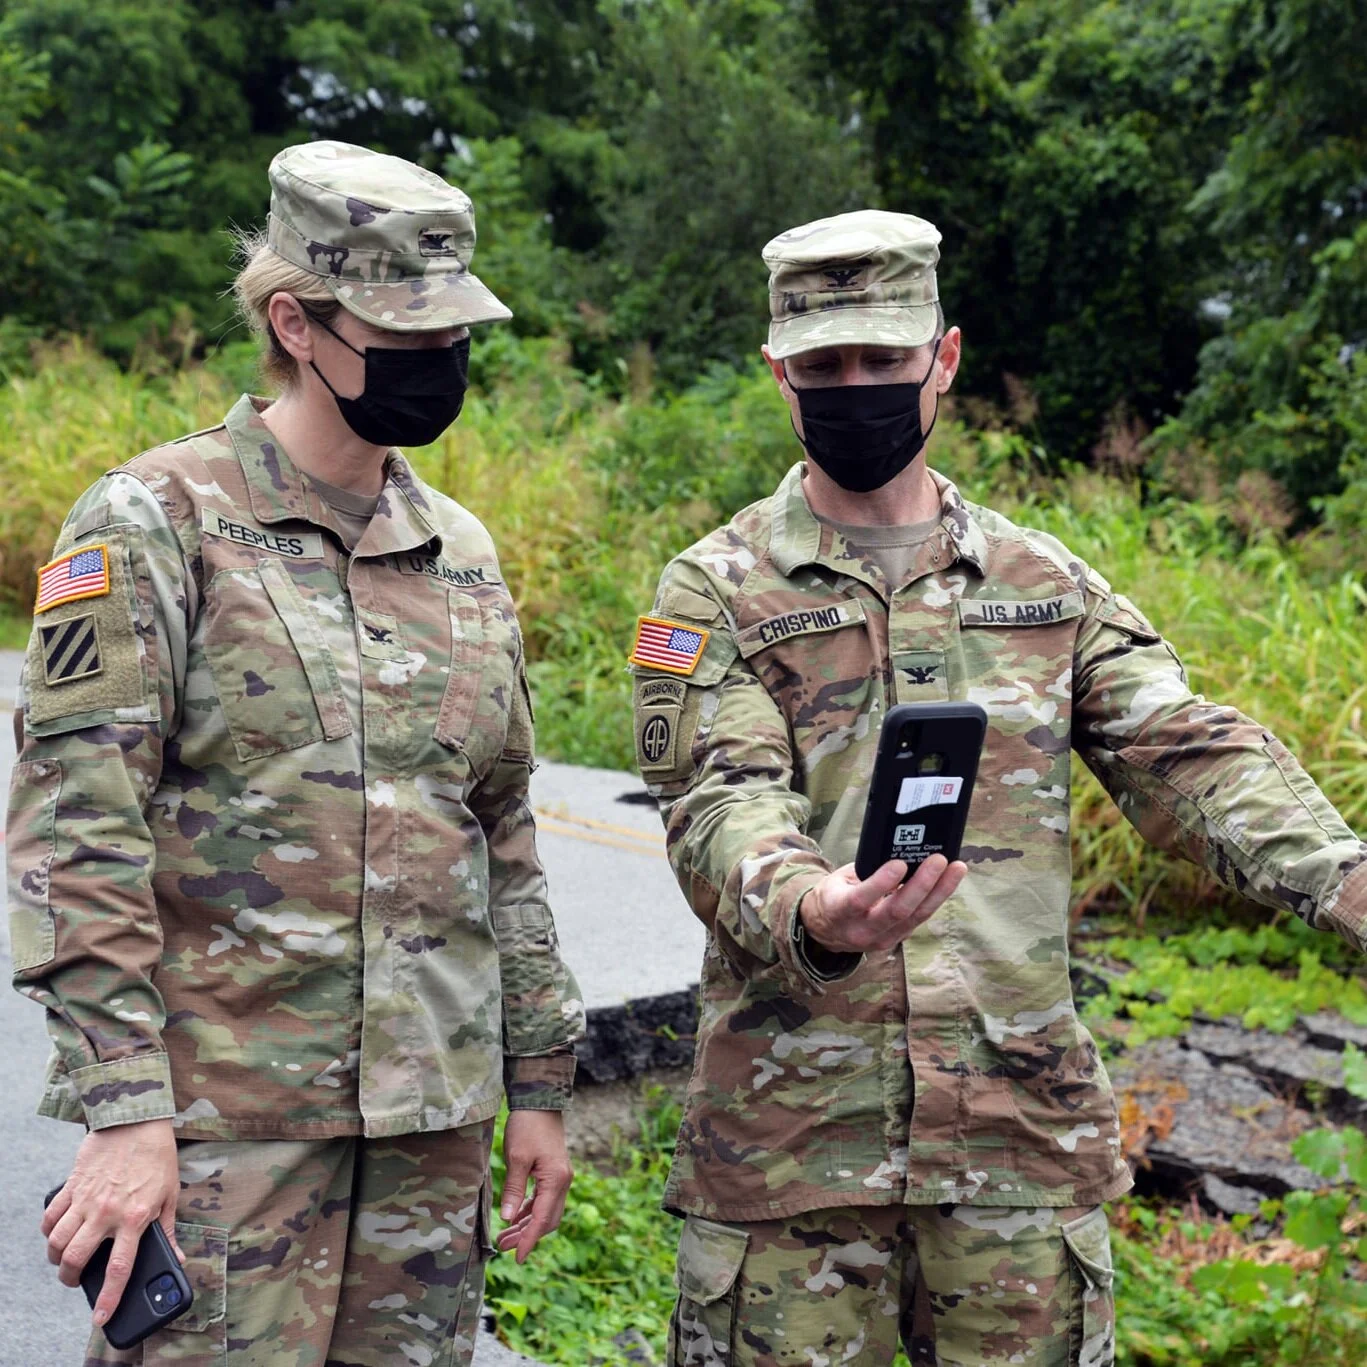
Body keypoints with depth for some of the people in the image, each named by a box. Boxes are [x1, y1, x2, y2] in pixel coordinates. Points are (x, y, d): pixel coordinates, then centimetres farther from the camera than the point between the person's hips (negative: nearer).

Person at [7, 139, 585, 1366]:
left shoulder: (462, 552, 13)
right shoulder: (157, 522, -6)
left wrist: (540, 1083, 16)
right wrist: (122, 1111, -18)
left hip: (433, 1123, 6)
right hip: (221, 1115, -5)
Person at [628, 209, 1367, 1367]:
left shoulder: (1046, 583, 11)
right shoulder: (716, 591, 1)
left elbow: (1186, 753, 1)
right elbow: (722, 804, -12)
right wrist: (812, 912, -35)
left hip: (1025, 1125, 3)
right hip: (792, 1128, -2)